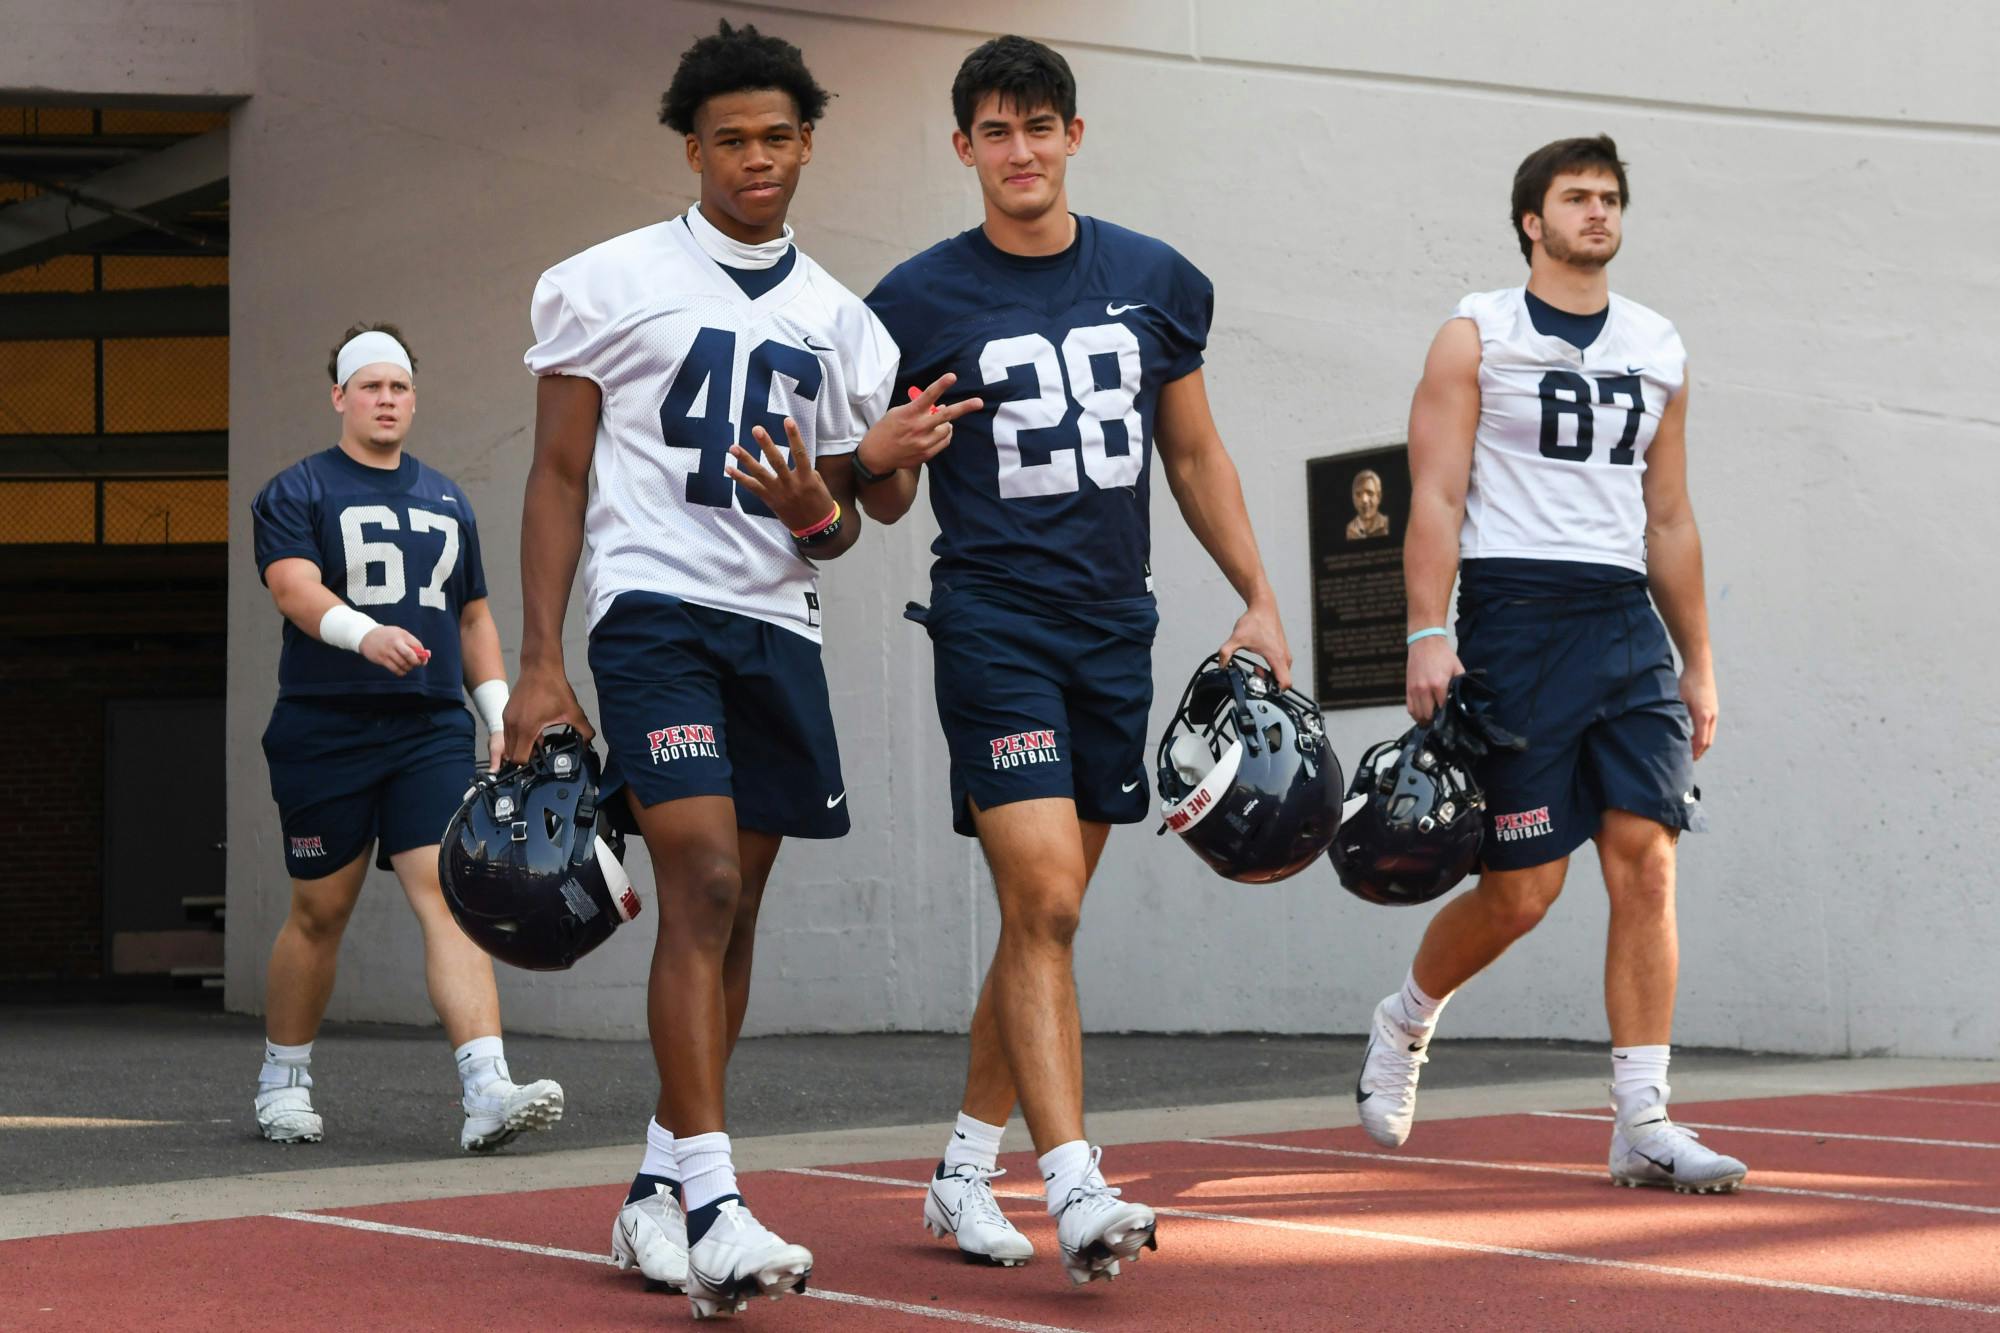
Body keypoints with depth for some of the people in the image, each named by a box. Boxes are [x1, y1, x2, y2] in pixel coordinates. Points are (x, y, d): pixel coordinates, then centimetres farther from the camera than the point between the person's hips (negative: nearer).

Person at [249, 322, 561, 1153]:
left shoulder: (447, 501, 18)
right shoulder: (297, 492, 2)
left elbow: (473, 617, 23)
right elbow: (294, 588, -16)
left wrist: (499, 718, 14)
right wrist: (366, 633, -35)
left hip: (432, 732, 3)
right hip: (325, 735, -3)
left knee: (450, 896, -13)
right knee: (319, 913, 6)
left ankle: (487, 1092, -24)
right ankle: (283, 1082, 25)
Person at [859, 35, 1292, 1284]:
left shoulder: (1157, 281, 8)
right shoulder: (918, 301, -1)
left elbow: (1195, 455, 17)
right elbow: (882, 498, 6)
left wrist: (1259, 599, 12)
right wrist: (887, 453, -17)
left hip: (1115, 629, 4)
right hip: (992, 625, -4)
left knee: (1044, 918, 9)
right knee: (1043, 904, -16)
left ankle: (967, 1168, 22)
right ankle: (1076, 1190, -18)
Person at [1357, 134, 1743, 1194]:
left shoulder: (1659, 350, 16)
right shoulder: (1476, 337, 2)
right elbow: (1436, 498, -5)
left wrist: (1698, 663, 17)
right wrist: (1428, 638, -15)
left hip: (1627, 624, 5)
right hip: (1516, 618, -4)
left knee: (1646, 866, -6)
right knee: (1521, 888, -3)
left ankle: (1643, 1125, -3)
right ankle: (1405, 1019, 26)